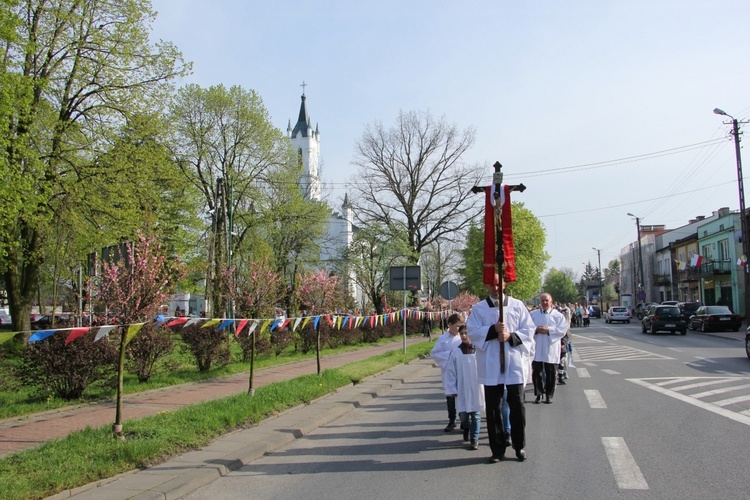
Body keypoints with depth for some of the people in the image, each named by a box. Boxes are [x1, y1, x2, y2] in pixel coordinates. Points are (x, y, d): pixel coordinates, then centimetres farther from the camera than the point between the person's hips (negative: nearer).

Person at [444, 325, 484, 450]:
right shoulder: (456, 351, -1)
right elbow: (450, 371, 2)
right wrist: (452, 389, 1)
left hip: (476, 389, -1)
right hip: (462, 390, 2)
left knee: (476, 414, 3)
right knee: (463, 414, 10)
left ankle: (474, 439, 15)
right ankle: (466, 428, 40)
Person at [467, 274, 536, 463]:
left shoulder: (517, 305, 7)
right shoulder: (479, 308, 6)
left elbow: (528, 330, 4)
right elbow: (472, 332, -2)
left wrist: (511, 336, -13)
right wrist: (493, 330, -15)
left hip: (513, 363, 0)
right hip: (490, 365, 0)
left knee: (517, 406, 4)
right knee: (493, 408, 5)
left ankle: (519, 447, 20)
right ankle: (497, 449, 16)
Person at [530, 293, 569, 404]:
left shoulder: (558, 315, 3)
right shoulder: (533, 315, 10)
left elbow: (563, 330, -7)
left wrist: (548, 330, -15)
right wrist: (536, 330, -13)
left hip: (551, 350, -1)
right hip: (536, 349, 1)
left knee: (551, 374, 5)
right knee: (536, 372, 2)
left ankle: (549, 395, 17)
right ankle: (538, 394, 14)